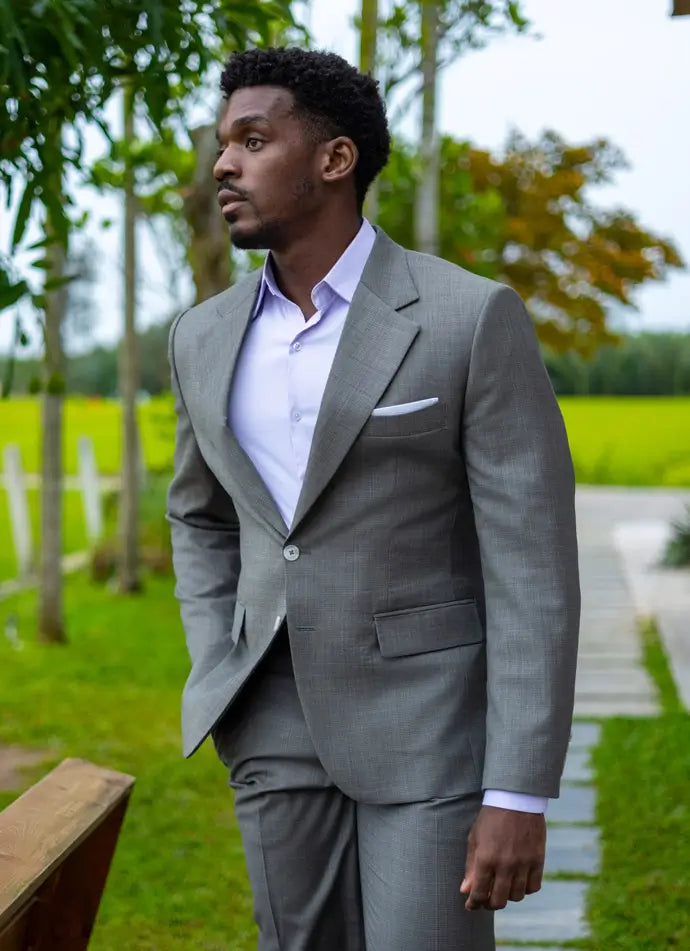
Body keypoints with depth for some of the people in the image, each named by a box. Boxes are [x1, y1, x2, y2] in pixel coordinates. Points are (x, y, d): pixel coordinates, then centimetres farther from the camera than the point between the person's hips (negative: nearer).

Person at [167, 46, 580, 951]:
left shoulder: (474, 318, -13)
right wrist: (221, 685, 4)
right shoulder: (208, 336, 4)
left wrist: (520, 794, -18)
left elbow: (534, 563, -14)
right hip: (286, 715, 5)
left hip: (432, 715, -5)